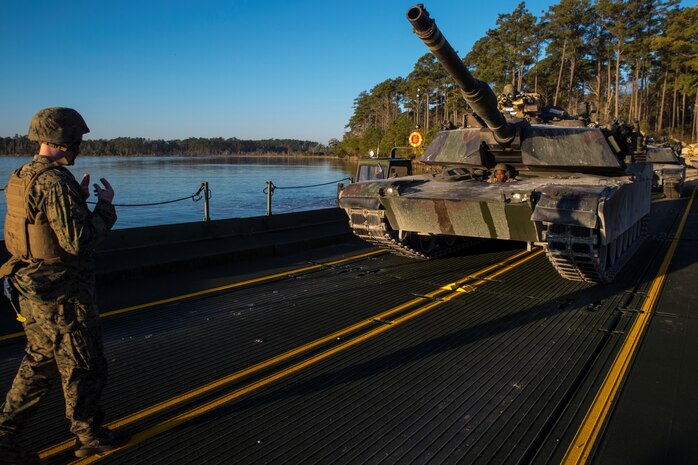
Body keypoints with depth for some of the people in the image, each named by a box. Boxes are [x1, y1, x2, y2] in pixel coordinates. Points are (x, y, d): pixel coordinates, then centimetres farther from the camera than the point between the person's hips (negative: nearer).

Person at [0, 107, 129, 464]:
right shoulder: (55, 182, -23)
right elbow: (78, 241, -25)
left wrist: (79, 199, 15)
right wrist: (104, 205, -13)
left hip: (33, 289, 9)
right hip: (63, 293, -9)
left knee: (39, 365, 21)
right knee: (84, 368, 8)